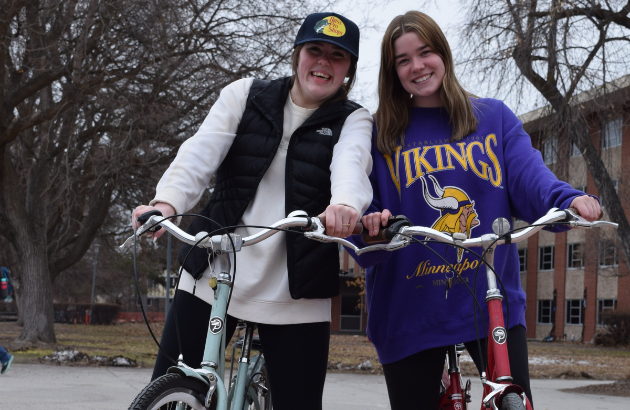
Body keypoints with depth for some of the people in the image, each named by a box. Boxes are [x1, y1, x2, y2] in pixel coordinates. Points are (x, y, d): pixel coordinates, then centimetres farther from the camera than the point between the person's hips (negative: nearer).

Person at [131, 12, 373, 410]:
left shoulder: (354, 120, 4)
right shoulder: (246, 95, 7)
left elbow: (350, 163, -19)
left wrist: (346, 204, -43)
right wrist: (166, 202, -30)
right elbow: (201, 151, -9)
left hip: (294, 294, -1)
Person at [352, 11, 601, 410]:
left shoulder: (494, 117, 8)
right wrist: (370, 226, -25)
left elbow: (529, 178, -4)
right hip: (410, 313, 0)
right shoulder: (381, 135, 6)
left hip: (494, 301, 0)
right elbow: (363, 207, -1)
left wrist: (569, 200, -26)